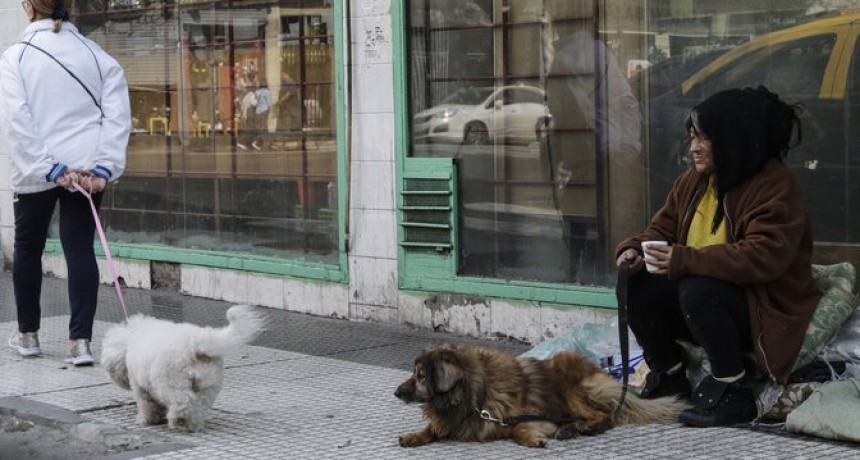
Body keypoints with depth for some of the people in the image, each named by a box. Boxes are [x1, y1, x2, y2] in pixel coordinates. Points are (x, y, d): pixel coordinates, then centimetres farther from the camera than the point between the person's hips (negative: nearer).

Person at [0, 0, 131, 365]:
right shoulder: (95, 54, 6)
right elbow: (118, 114, -2)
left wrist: (48, 169, -13)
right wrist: (104, 167, -7)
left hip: (35, 171, -1)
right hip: (87, 169, 2)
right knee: (80, 249, 0)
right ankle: (81, 341, -10)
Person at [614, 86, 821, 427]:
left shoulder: (776, 185, -17)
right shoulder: (692, 181, 6)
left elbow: (763, 257, -29)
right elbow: (661, 230, 12)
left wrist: (685, 260, -35)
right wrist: (635, 249, -13)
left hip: (764, 309, -7)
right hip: (709, 297, 7)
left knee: (697, 291, -35)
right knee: (636, 287, -14)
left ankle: (733, 391, -17)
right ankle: (669, 374, 6)